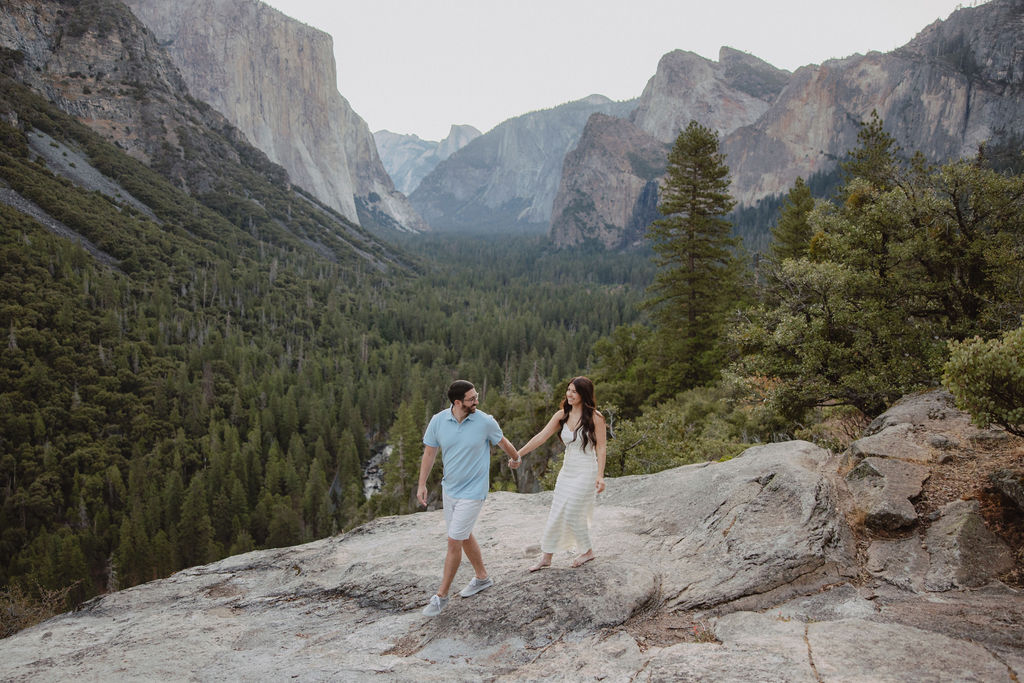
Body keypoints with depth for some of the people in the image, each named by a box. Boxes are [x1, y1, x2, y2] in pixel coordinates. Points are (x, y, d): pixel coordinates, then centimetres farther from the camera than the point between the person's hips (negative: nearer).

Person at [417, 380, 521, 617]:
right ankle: (482, 577, 41)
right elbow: (429, 452, 3)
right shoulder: (438, 421, -9)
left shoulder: (485, 422, -15)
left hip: (472, 492, -4)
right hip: (449, 488, 5)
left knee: (454, 542, -4)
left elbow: (503, 443, 5)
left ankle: (441, 595, 10)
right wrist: (422, 484, 1)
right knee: (464, 537, 19)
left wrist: (515, 459, 22)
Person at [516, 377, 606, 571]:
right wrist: (518, 454, -9)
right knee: (556, 514, 9)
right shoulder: (562, 415, 2)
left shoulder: (595, 418, -11)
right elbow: (541, 437, -2)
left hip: (586, 472, -6)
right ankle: (546, 557, 19)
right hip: (567, 470, 6)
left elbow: (601, 448, -10)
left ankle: (588, 551, 23)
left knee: (573, 515, -1)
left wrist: (600, 476, -17)